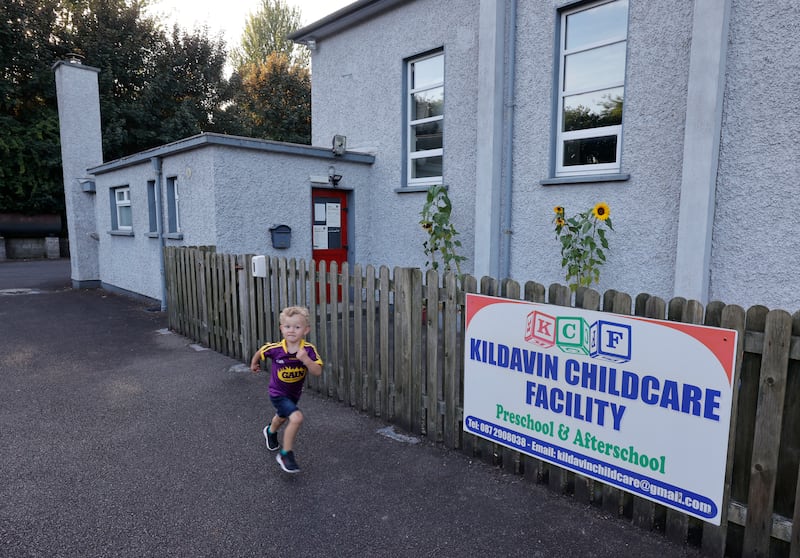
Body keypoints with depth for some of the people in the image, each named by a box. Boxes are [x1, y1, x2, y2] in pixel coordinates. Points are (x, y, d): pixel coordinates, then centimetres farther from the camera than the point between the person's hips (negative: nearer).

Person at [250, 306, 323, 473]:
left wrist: (305, 359, -47)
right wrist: (254, 364, 14)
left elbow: (318, 372, -32)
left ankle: (270, 431, 68)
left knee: (282, 417, 32)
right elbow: (260, 352, -4)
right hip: (278, 393, -4)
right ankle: (286, 454, -7)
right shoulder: (275, 349, -26)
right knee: (296, 417, -26)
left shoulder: (309, 350, -25)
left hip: (295, 393, 4)